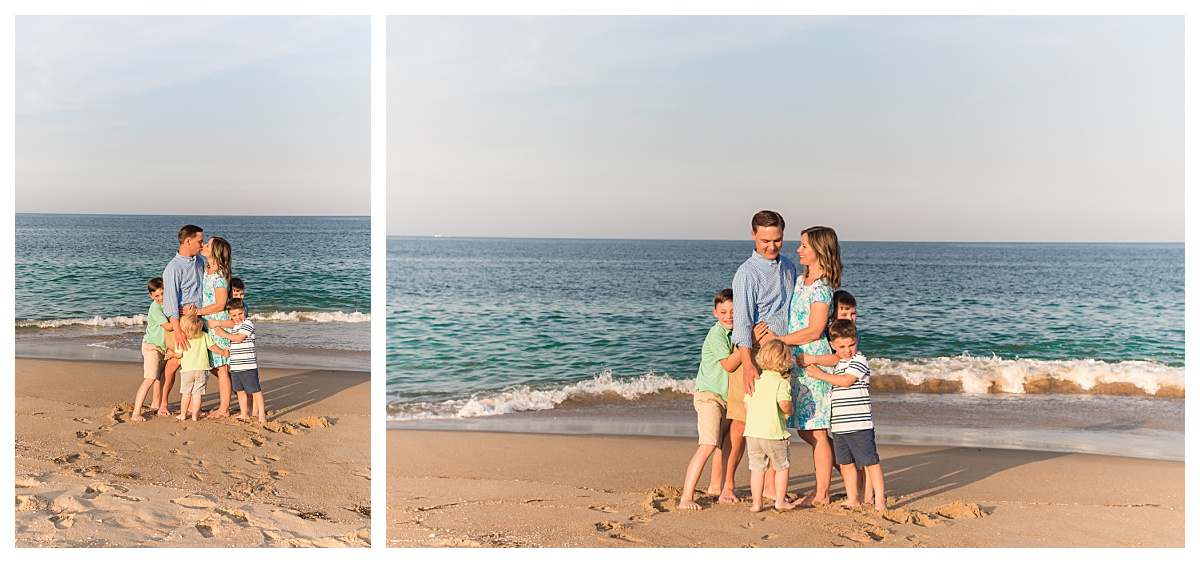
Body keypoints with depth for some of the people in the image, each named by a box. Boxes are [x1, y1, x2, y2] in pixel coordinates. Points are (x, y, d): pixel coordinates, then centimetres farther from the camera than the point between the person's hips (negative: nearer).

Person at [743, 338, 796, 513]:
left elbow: (746, 405, 12)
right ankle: (780, 501, 17)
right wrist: (789, 411, -1)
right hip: (774, 433, -4)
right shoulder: (781, 382, -10)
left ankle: (757, 503, 10)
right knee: (782, 467, 13)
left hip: (752, 433, 5)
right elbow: (784, 404, -24)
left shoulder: (755, 381, 8)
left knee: (757, 468, 10)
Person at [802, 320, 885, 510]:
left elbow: (846, 381, -18)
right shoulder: (838, 363, 17)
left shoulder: (859, 361, -8)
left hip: (859, 424, -8)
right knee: (845, 463, 12)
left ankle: (879, 500, -2)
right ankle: (852, 499, 21)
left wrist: (821, 374, -13)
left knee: (870, 462, -5)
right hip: (839, 424, 8)